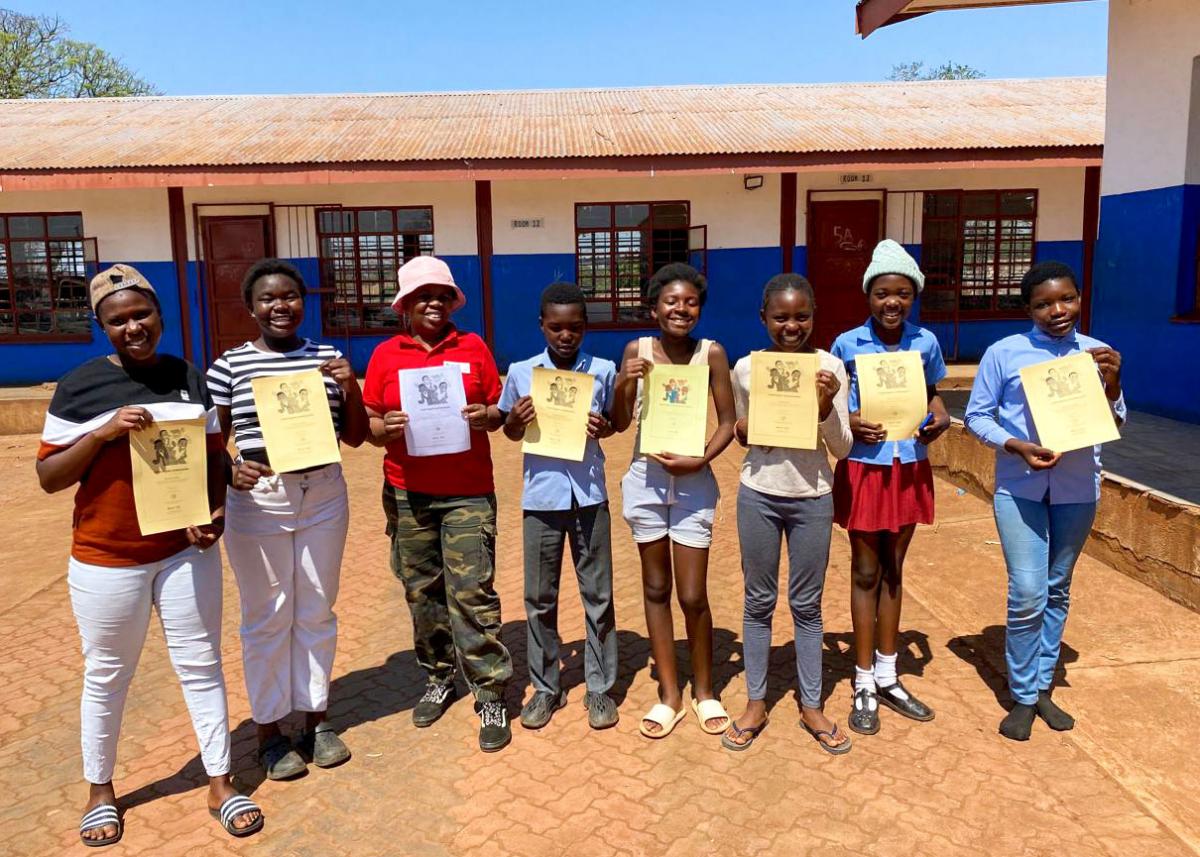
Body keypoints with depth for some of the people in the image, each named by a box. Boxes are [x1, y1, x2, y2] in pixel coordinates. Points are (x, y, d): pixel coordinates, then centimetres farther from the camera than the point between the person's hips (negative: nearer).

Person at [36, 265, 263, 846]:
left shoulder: (188, 378, 3)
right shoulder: (80, 385, -6)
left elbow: (213, 454, 9)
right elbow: (48, 478, -6)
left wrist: (217, 510, -8)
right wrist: (104, 432, -21)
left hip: (186, 550, 2)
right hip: (107, 558, -2)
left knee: (201, 666, 9)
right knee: (107, 676, 13)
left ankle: (220, 785, 23)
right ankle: (100, 791, 34)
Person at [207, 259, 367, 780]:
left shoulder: (328, 358, 4)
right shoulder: (230, 366, -3)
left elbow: (354, 437, 7)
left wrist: (350, 390, -10)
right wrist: (230, 472, -20)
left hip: (323, 497, 3)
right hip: (257, 501, -2)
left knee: (316, 611, 12)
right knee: (267, 617, 7)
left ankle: (315, 718, 29)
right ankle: (269, 731, 23)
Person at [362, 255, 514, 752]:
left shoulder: (474, 348, 4)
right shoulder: (385, 355, 4)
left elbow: (497, 410, 9)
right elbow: (369, 427, 6)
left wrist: (486, 417, -12)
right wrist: (386, 428, -16)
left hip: (467, 492, -1)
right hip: (407, 493, 2)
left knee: (471, 592, -5)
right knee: (422, 592, 10)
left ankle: (491, 696, 5)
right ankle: (438, 678, 28)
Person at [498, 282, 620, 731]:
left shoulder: (603, 370, 0)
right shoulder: (521, 372, 1)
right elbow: (510, 433, 10)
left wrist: (602, 428, -11)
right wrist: (517, 419, -11)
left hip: (589, 493, 0)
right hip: (541, 495, 1)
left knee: (598, 594, 7)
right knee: (540, 597, 10)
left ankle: (599, 688, 22)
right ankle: (545, 687, 25)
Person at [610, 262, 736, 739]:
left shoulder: (711, 353, -6)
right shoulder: (636, 351, -2)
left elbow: (728, 423, -3)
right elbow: (619, 424, -1)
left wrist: (700, 460, -17)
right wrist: (625, 385, -17)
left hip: (693, 482, -2)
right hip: (645, 479, 2)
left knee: (693, 596, 1)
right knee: (655, 589, 11)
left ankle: (704, 691, 25)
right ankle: (669, 695, 25)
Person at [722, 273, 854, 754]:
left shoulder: (829, 367, -6)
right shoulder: (746, 367, -3)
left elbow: (842, 449, -4)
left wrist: (825, 407, -21)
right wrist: (745, 430, -12)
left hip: (812, 499, -1)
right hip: (758, 496, 1)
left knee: (807, 604, 10)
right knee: (759, 601, 11)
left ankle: (811, 706, 25)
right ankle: (756, 704, 24)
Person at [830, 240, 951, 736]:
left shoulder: (926, 342, 0)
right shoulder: (847, 345, -8)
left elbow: (930, 393, 14)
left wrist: (939, 417, -7)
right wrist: (849, 424, -21)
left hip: (909, 468, 3)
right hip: (864, 467, -3)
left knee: (893, 571, 15)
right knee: (865, 573, 7)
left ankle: (887, 677, 30)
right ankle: (864, 684, 20)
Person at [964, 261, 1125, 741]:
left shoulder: (1096, 353, 3)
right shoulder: (1005, 352, -5)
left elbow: (1115, 425, 7)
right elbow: (977, 417, -1)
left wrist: (1113, 382, -11)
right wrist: (1018, 446, -17)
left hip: (1078, 489, 3)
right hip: (1020, 487, -3)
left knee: (1057, 591, 12)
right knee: (1028, 594, -6)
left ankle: (1043, 688, 27)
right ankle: (1023, 698, 11)